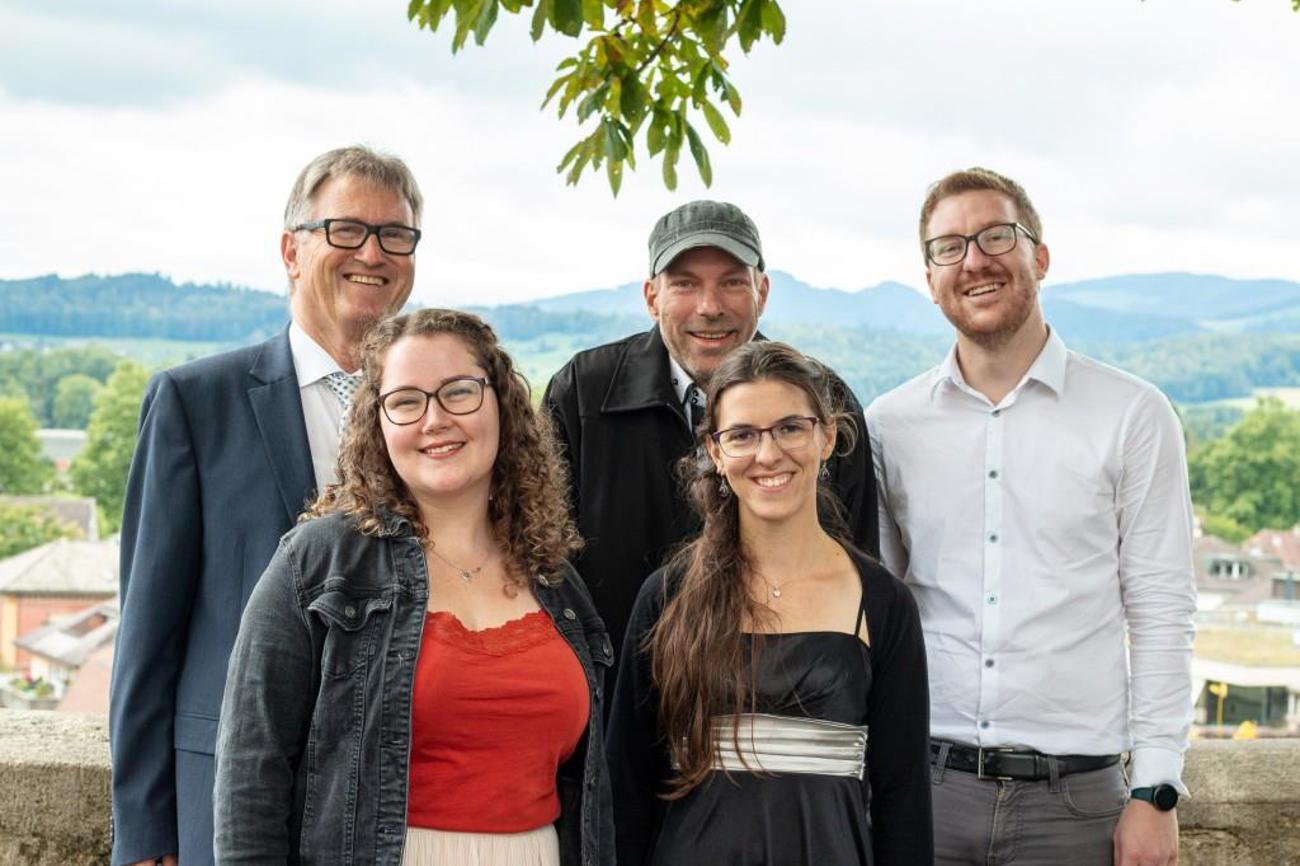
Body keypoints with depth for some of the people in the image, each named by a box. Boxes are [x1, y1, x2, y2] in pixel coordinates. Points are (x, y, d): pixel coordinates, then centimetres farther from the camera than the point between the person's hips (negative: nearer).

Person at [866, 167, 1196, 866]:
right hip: (925, 783, 2)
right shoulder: (889, 425, 6)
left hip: (1074, 798, -2)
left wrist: (1155, 794, -5)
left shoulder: (1133, 416, 0)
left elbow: (1161, 615, 0)